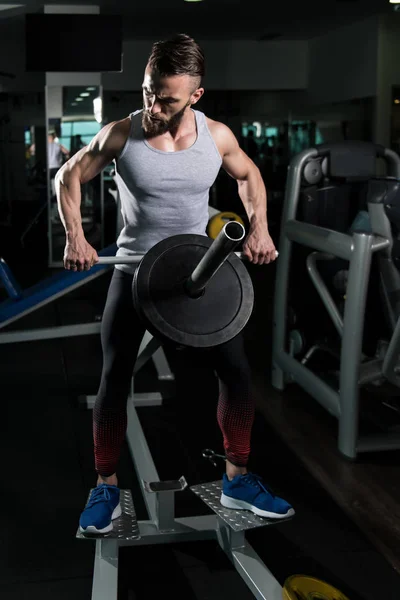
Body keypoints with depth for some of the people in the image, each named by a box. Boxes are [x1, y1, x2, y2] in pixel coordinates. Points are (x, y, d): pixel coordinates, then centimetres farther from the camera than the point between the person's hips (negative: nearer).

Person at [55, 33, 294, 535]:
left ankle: (237, 480, 18)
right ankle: (106, 488, 19)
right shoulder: (120, 134, -14)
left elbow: (248, 174, 12)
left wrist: (259, 225, -4)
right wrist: (74, 237, -14)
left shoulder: (217, 135, -9)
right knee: (114, 379, 0)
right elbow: (69, 177, 0)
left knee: (236, 370, -1)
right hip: (134, 270, -1)